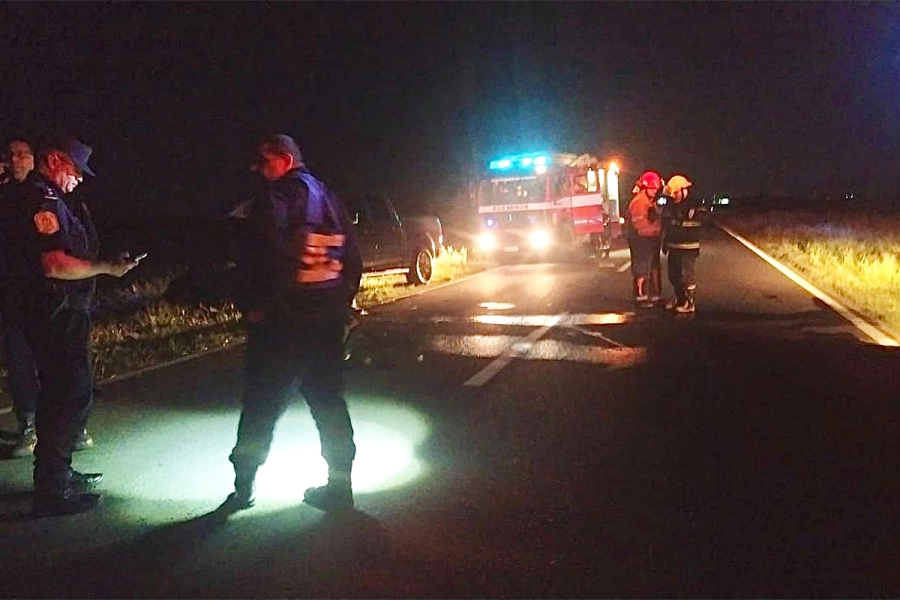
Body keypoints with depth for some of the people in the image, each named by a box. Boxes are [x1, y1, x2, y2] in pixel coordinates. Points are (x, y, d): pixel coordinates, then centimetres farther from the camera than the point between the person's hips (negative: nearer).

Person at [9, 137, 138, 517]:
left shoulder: (46, 198, 16)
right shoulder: (43, 201, -16)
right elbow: (55, 265, -25)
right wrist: (108, 268, -17)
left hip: (57, 313, 11)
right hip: (58, 314, -11)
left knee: (59, 395, 19)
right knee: (73, 398, -6)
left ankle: (56, 474, 32)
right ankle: (51, 491, 1)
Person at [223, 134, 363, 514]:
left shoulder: (277, 196, -8)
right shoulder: (329, 199, 15)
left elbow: (267, 254, -20)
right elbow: (353, 259, 14)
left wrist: (253, 305, -12)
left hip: (283, 320, -7)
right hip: (328, 318, 7)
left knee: (262, 403, 5)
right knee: (329, 401, 12)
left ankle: (244, 485, 14)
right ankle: (339, 485, 16)